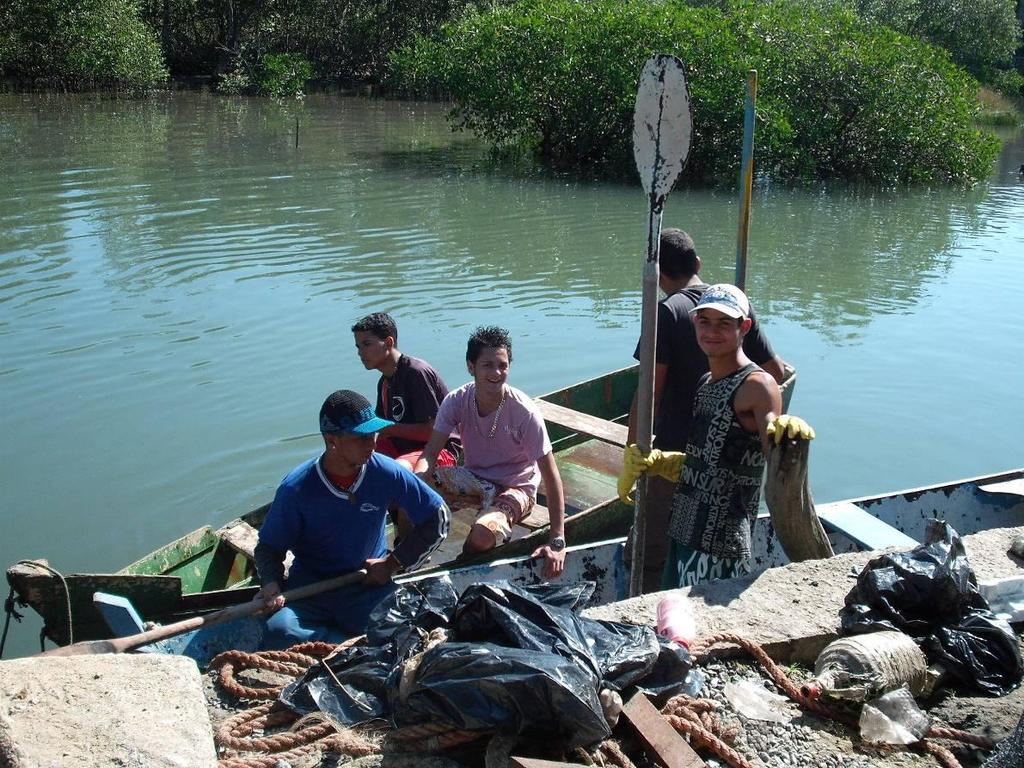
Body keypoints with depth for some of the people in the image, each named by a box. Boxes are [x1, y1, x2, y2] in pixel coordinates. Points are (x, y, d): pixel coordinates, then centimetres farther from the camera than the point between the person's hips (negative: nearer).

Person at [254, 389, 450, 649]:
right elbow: (269, 547, 0)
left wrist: (393, 563, -1)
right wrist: (271, 584, -21)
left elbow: (439, 517, 2)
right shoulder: (296, 488, -11)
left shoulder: (387, 472, -8)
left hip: (371, 583, 0)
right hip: (309, 590, 0)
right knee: (278, 631, -32)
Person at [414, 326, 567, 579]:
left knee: (481, 538, -33)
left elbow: (550, 476, -22)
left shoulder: (524, 412, -24)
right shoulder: (456, 401, -13)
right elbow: (429, 455, -14)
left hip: (516, 487, -3)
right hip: (474, 478, 4)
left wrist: (557, 541, -29)